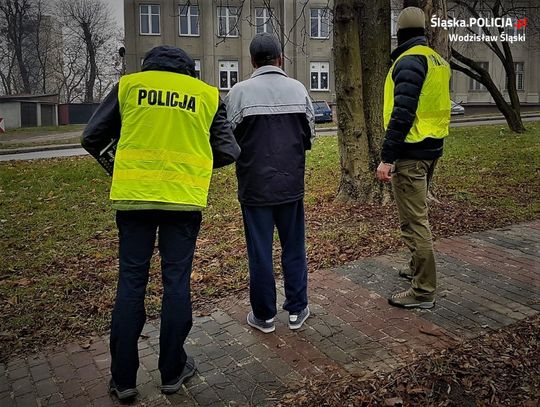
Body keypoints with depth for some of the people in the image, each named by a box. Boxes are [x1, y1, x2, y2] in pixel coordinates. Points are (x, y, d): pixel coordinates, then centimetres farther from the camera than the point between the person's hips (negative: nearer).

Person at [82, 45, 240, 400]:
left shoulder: (128, 85, 8)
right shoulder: (208, 94, 7)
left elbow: (92, 138, 10)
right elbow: (229, 152, 6)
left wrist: (111, 161, 28)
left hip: (133, 195, 1)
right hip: (184, 199, 0)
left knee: (131, 283, 9)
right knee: (176, 282, 9)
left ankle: (123, 378, 18)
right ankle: (172, 371, 21)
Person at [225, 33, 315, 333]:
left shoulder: (240, 91, -9)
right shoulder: (298, 89, 0)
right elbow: (310, 135, 5)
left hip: (255, 185, -2)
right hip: (292, 183, 3)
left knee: (260, 252, 8)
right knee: (294, 249, 15)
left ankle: (264, 315, 19)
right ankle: (297, 310, 25)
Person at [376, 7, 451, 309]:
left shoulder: (409, 61, -15)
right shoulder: (439, 61, 14)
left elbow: (402, 113, -23)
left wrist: (386, 158, -23)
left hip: (411, 153, -10)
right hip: (432, 149, 10)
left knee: (414, 221, -5)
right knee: (419, 214, 22)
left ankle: (424, 291, 2)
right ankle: (419, 267, 37)